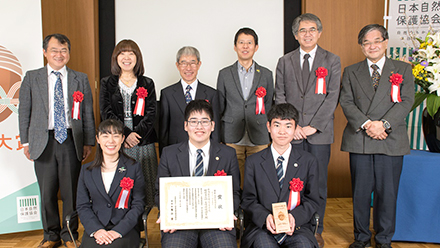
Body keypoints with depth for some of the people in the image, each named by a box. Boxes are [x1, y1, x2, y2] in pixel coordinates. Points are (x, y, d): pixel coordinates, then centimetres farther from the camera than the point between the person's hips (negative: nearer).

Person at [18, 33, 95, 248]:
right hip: (43, 141, 0)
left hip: (71, 141, 0)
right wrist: (25, 141, 2)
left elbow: (88, 113, 6)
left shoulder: (80, 79, 7)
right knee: (47, 192, 8)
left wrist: (88, 142, 2)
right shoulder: (32, 78, 7)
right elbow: (24, 111, 7)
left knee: (71, 190, 5)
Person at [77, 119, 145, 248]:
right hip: (95, 227, 2)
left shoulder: (134, 167, 5)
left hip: (125, 228, -2)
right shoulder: (87, 170, 11)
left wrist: (118, 230, -12)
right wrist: (96, 230, -9)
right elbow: (82, 206, 8)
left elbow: (138, 205, 0)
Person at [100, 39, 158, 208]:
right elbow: (106, 113, 0)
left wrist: (136, 134, -12)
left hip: (143, 142, 0)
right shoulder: (107, 83, 11)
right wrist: (125, 134, -12)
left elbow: (151, 113, 2)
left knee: (144, 181, -2)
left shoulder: (147, 84, 11)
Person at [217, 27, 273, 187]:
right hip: (232, 138, 0)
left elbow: (269, 106, 13)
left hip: (258, 138, 1)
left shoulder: (266, 75, 8)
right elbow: (220, 107, 10)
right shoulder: (224, 74, 7)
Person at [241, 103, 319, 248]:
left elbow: (312, 200, 7)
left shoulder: (309, 162, 8)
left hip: (297, 226, 1)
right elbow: (248, 200, 6)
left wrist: (294, 217, -12)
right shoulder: (253, 162, 7)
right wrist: (265, 217, -15)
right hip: (262, 227, 0)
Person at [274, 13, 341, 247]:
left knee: (318, 184, 5)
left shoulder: (332, 61, 7)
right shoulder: (284, 61, 11)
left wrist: (313, 126, -9)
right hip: (291, 132, 1)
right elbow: (280, 96, 6)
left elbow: (332, 97, -1)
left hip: (319, 133, -1)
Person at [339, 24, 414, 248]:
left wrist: (384, 124, -15)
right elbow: (346, 102, 1)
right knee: (360, 191, 6)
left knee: (387, 192, 5)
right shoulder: (351, 72, 12)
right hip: (359, 140, 1)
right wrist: (366, 124, -13)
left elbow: (406, 102, 0)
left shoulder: (403, 70, 10)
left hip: (391, 140, 0)